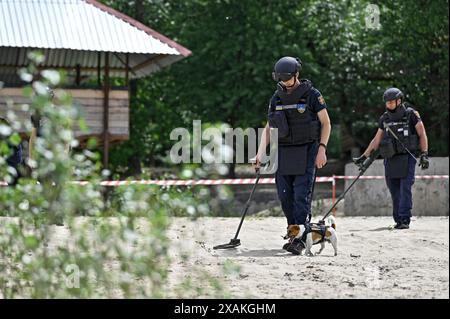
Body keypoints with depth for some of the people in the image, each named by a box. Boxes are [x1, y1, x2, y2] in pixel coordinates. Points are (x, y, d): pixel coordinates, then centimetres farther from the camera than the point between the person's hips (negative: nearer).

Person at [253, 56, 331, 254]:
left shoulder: (312, 95, -5)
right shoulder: (277, 98, 9)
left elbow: (326, 123, -1)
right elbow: (269, 127, 13)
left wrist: (321, 149, -11)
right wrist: (261, 152, 2)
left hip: (306, 152, -5)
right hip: (283, 153, 5)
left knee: (301, 195, -11)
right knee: (284, 196, 2)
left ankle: (299, 240, -14)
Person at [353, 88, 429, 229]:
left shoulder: (411, 114, 0)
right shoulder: (384, 118, 13)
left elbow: (422, 134, 1)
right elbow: (376, 140, 19)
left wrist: (424, 154, -9)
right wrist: (363, 157, 16)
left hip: (407, 157, -4)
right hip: (390, 159, 4)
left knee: (405, 189, -12)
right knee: (394, 191, 2)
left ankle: (405, 220, -13)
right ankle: (398, 220, 7)